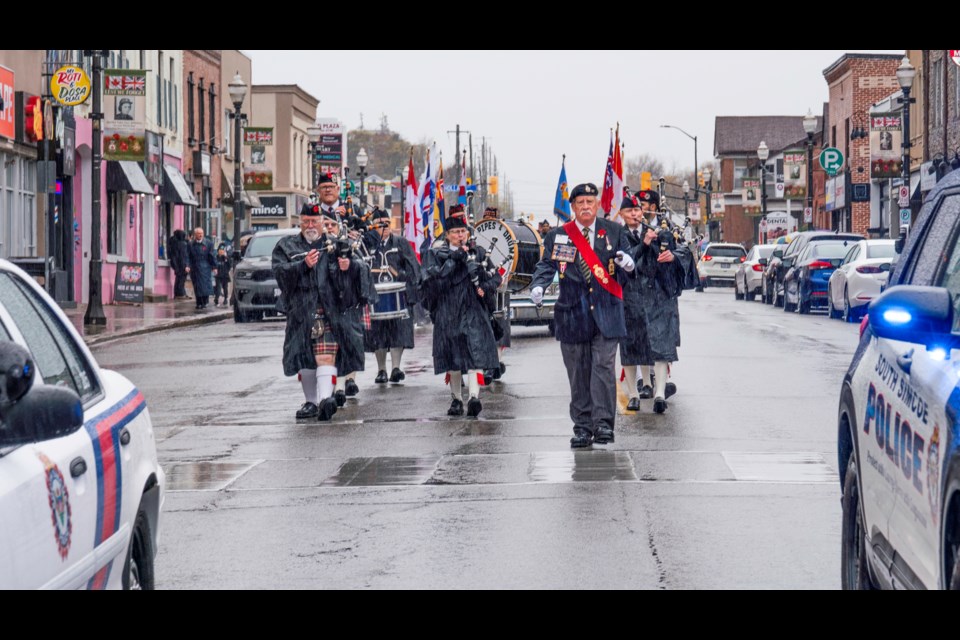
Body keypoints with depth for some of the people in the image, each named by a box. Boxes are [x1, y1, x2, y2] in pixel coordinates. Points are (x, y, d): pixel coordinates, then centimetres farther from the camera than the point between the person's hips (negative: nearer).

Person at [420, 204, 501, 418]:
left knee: (475, 352, -16)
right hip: (447, 311, 0)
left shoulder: (478, 253, 11)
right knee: (452, 359, 5)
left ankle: (474, 396, -26)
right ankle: (456, 399, 17)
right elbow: (430, 280, -10)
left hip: (473, 310, 0)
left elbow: (494, 277, 12)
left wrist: (484, 288, -9)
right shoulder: (436, 254, 5)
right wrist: (454, 258, -13)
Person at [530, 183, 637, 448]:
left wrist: (627, 264, -16)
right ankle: (582, 427, 9)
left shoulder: (614, 232, 8)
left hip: (606, 313, -1)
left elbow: (626, 273, 9)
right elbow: (546, 265, 2)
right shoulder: (557, 236, 9)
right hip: (573, 314, 1)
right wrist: (538, 286, -18)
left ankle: (603, 423, -6)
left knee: (603, 366, -9)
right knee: (578, 373, 4)